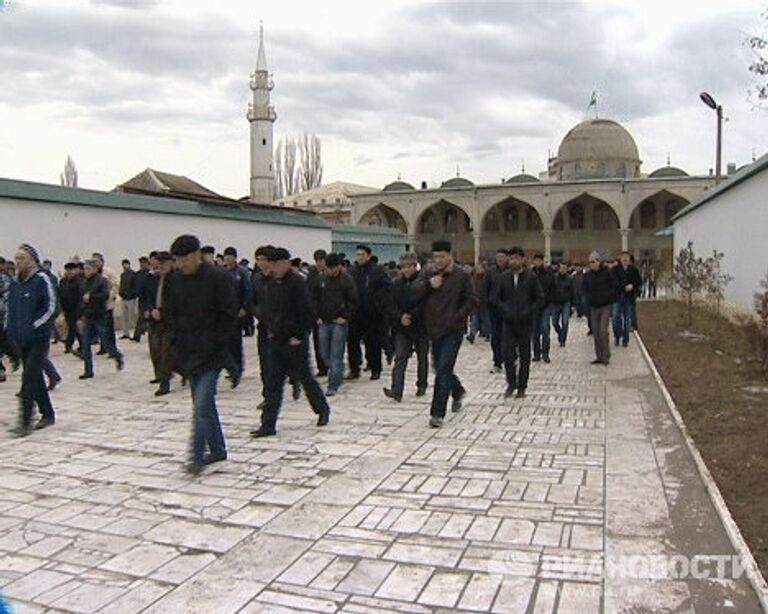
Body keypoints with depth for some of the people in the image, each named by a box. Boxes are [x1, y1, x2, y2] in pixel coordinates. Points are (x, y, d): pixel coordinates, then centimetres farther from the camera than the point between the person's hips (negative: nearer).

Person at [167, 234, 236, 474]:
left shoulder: (218, 278, -11)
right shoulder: (178, 281, 8)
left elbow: (229, 316, -11)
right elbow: (172, 315, 16)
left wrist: (212, 344, -15)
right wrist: (177, 345, 6)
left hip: (211, 355, -7)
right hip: (189, 354, 7)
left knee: (202, 406, -10)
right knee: (204, 404, 14)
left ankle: (197, 457, -2)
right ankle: (217, 449, 27)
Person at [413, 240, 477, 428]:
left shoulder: (461, 275, -6)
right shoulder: (428, 273, 5)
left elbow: (472, 300, -4)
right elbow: (415, 293, -3)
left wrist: (458, 316, -14)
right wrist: (428, 284, -19)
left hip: (453, 330, -5)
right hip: (434, 328, 5)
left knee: (443, 370, -11)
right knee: (440, 368, 18)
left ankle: (437, 413, -5)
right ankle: (458, 392, 46)